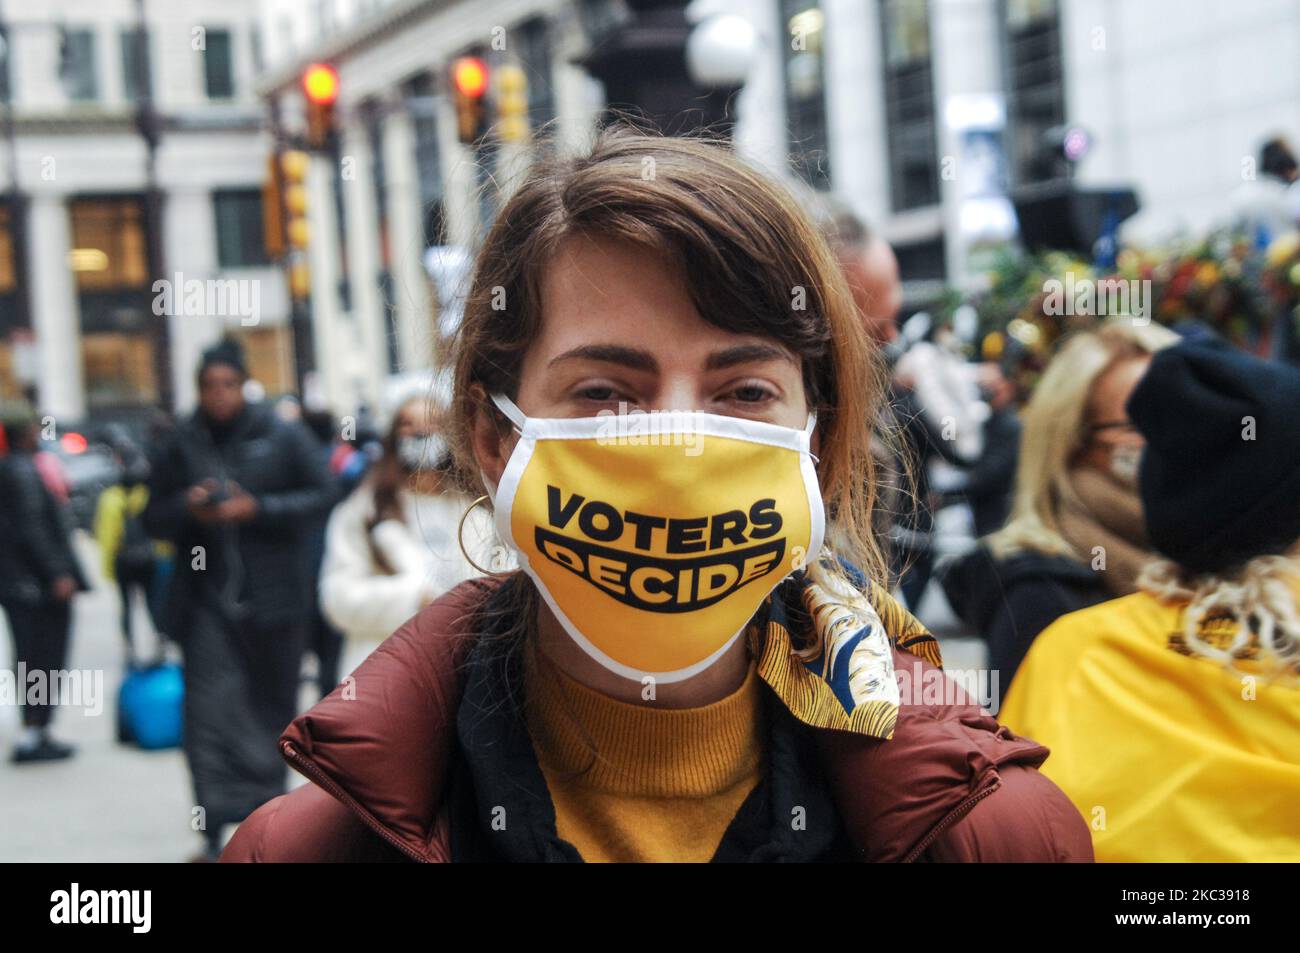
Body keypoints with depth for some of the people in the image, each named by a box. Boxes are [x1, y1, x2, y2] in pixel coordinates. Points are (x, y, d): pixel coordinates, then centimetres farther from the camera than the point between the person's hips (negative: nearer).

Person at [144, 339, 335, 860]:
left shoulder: (283, 437, 2)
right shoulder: (180, 445, 7)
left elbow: (320, 496, -2)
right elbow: (154, 518, 13)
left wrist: (257, 509, -14)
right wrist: (189, 509, -9)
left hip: (272, 597, 0)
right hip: (206, 599, 0)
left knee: (273, 704, 10)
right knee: (210, 704, -10)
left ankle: (265, 805, 27)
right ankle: (218, 828, -10)